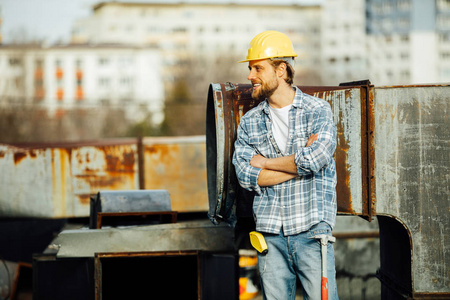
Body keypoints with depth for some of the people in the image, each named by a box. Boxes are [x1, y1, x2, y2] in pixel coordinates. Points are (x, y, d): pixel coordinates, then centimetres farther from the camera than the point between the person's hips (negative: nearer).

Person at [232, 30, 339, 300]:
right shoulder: (249, 122, 11)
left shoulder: (318, 110, 1)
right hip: (270, 232, 3)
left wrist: (265, 161, -4)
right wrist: (299, 163, -10)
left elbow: (315, 159, -17)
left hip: (312, 230, -3)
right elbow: (246, 176, -3)